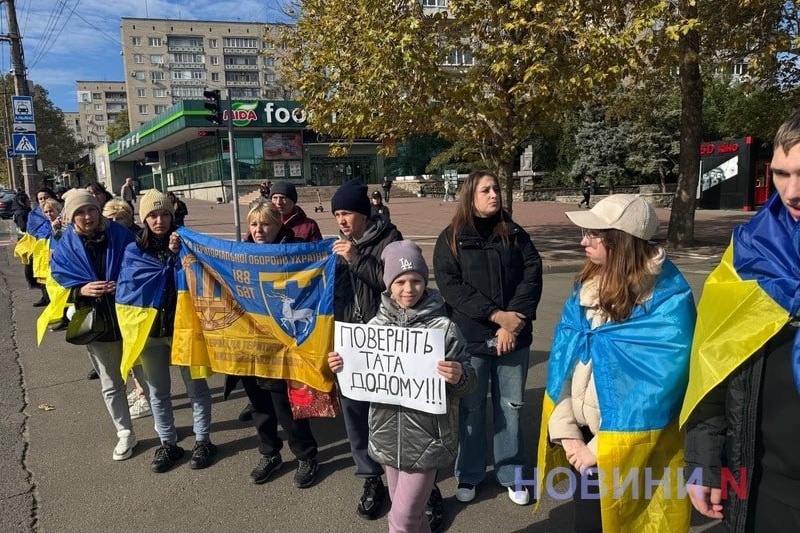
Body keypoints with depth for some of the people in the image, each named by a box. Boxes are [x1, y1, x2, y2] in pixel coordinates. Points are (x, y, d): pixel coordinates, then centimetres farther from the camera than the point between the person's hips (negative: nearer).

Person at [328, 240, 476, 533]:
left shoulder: (443, 327, -12)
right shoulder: (375, 325, -1)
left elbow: (466, 380, -8)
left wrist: (458, 377, -29)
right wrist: (342, 367, -9)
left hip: (427, 436, -4)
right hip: (388, 436, 4)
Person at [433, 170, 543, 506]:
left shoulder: (515, 234, 6)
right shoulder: (451, 239, -1)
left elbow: (532, 277, -2)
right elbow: (450, 285, -11)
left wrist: (513, 322, -14)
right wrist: (495, 314, -18)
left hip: (513, 337, 2)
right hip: (470, 338, -2)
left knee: (511, 407, 12)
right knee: (471, 409, 9)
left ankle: (511, 474, 29)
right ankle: (468, 474, 27)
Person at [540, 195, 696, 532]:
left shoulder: (668, 298, -18)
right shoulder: (587, 284, 0)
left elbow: (660, 383, -21)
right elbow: (562, 355, -2)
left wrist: (601, 449, -18)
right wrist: (566, 432, -10)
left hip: (628, 448, -5)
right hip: (581, 436, 6)